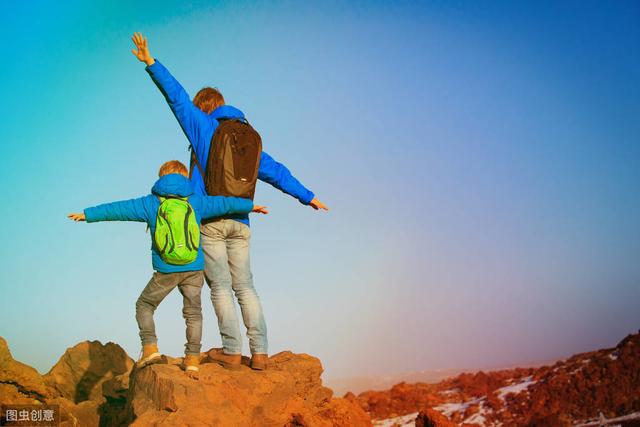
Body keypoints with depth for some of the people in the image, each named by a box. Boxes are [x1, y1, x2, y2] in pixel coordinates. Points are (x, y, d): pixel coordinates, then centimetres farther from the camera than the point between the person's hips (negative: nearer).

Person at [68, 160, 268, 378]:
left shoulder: (151, 203, 3)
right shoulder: (196, 202, 7)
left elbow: (117, 209, 5)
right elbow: (223, 203, 17)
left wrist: (88, 215, 15)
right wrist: (250, 205, 31)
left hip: (166, 271, -2)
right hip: (194, 269, 2)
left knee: (144, 305, 16)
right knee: (193, 312, 10)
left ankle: (150, 347, 4)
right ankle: (192, 359, 6)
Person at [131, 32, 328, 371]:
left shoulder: (203, 126, 4)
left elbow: (177, 96, -1)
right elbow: (275, 171, 17)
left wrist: (151, 63, 2)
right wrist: (306, 196, 22)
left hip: (209, 219, -4)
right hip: (239, 222, 5)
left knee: (220, 287, 0)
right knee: (245, 287, 7)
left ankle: (232, 352, 1)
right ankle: (259, 353, 5)